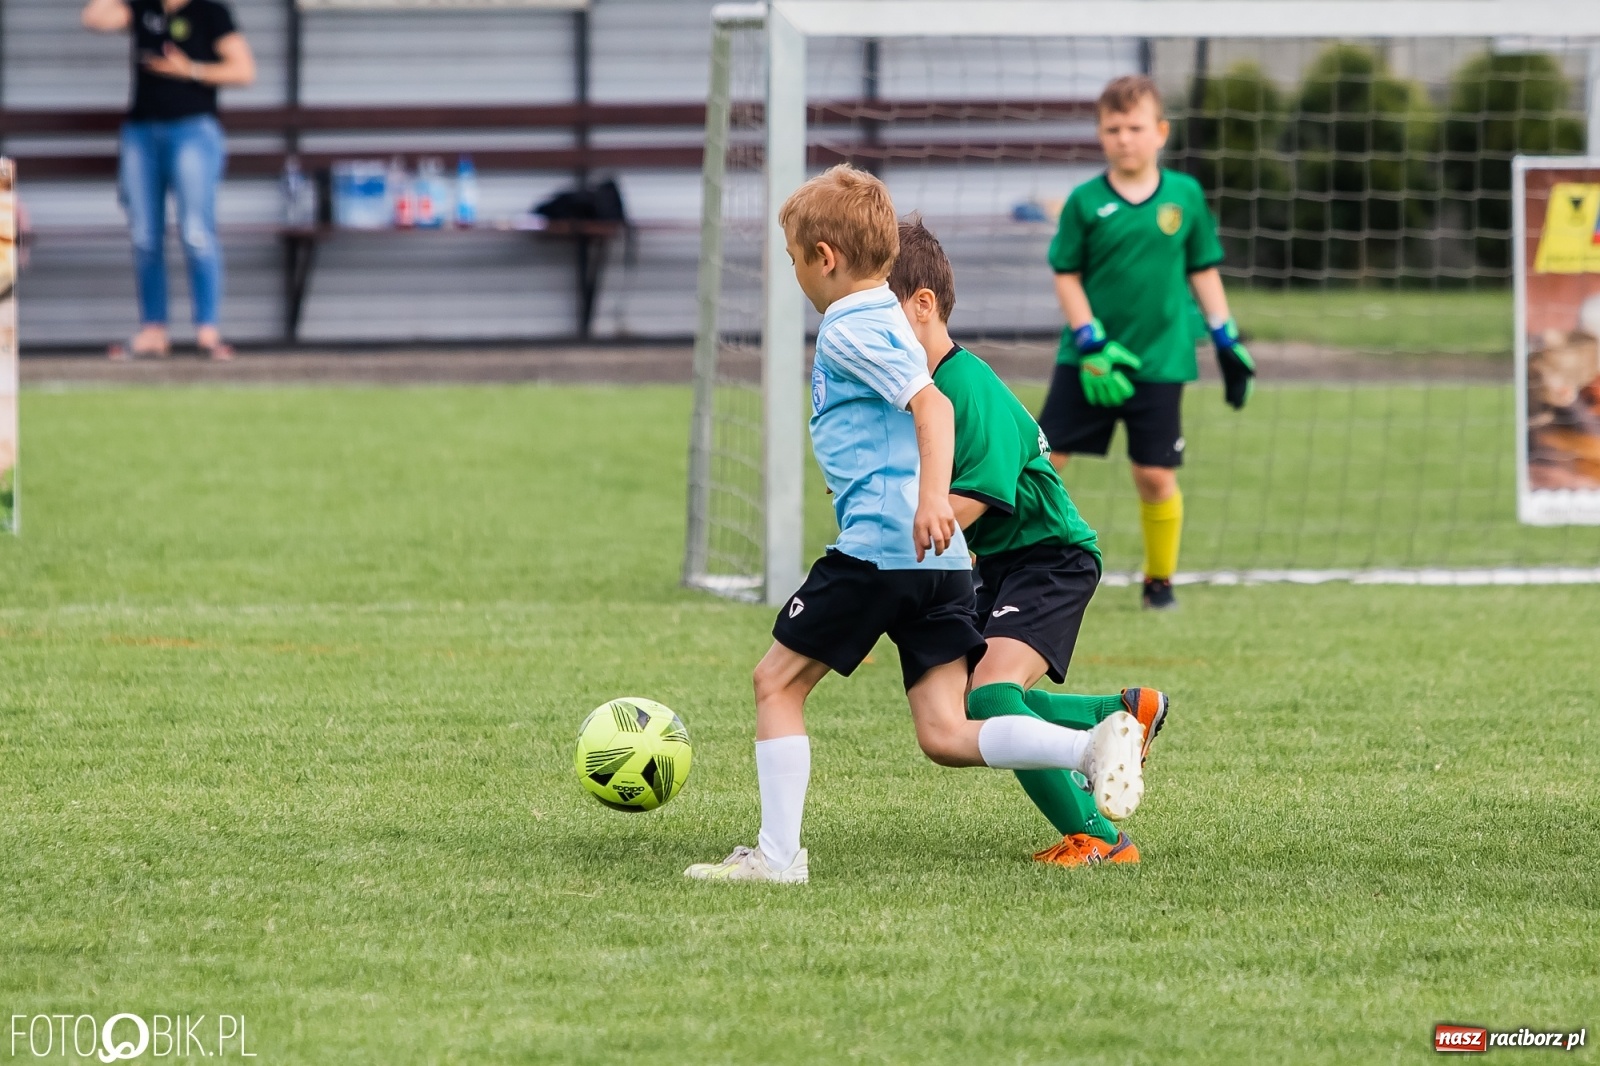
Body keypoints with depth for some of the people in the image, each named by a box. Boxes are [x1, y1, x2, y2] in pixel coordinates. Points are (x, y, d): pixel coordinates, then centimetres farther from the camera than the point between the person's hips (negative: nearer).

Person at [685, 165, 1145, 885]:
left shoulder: (850, 332, -7)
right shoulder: (887, 324, 22)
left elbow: (933, 405, -20)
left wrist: (932, 498, -32)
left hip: (878, 547, -9)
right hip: (939, 562, 9)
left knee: (777, 682, 6)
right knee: (946, 736, 0)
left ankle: (778, 854, 6)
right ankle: (1095, 746, -18)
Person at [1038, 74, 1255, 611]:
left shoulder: (1185, 195, 2)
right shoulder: (1086, 201, -3)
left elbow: (1203, 270, 11)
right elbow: (1066, 275, -1)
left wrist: (1226, 339, 8)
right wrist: (1089, 343, -10)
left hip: (1160, 360, 1)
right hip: (1087, 361, -1)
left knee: (1156, 475, 2)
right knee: (1044, 459, -4)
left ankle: (1160, 579, 19)